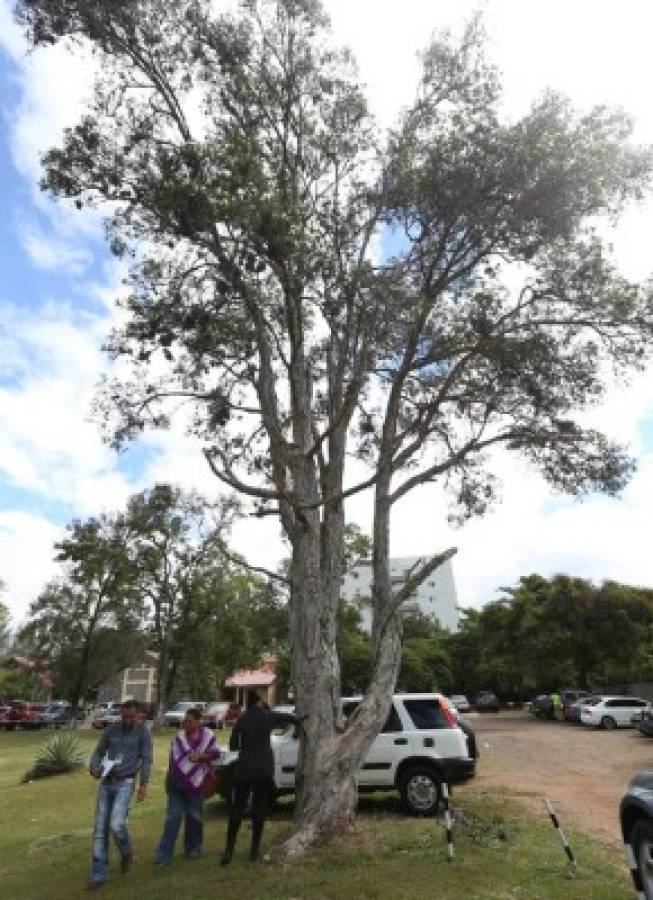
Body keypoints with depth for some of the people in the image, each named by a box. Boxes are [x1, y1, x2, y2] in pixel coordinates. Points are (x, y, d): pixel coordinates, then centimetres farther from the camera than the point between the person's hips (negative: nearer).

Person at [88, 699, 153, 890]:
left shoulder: (142, 731, -7)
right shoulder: (110, 730, 1)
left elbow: (146, 759, -7)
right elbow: (98, 753, 8)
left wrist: (143, 785, -14)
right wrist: (94, 769, -13)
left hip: (125, 783, -4)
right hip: (106, 782, 4)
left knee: (116, 824, -16)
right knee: (100, 829, 3)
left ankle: (126, 853, 16)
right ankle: (98, 875, 18)